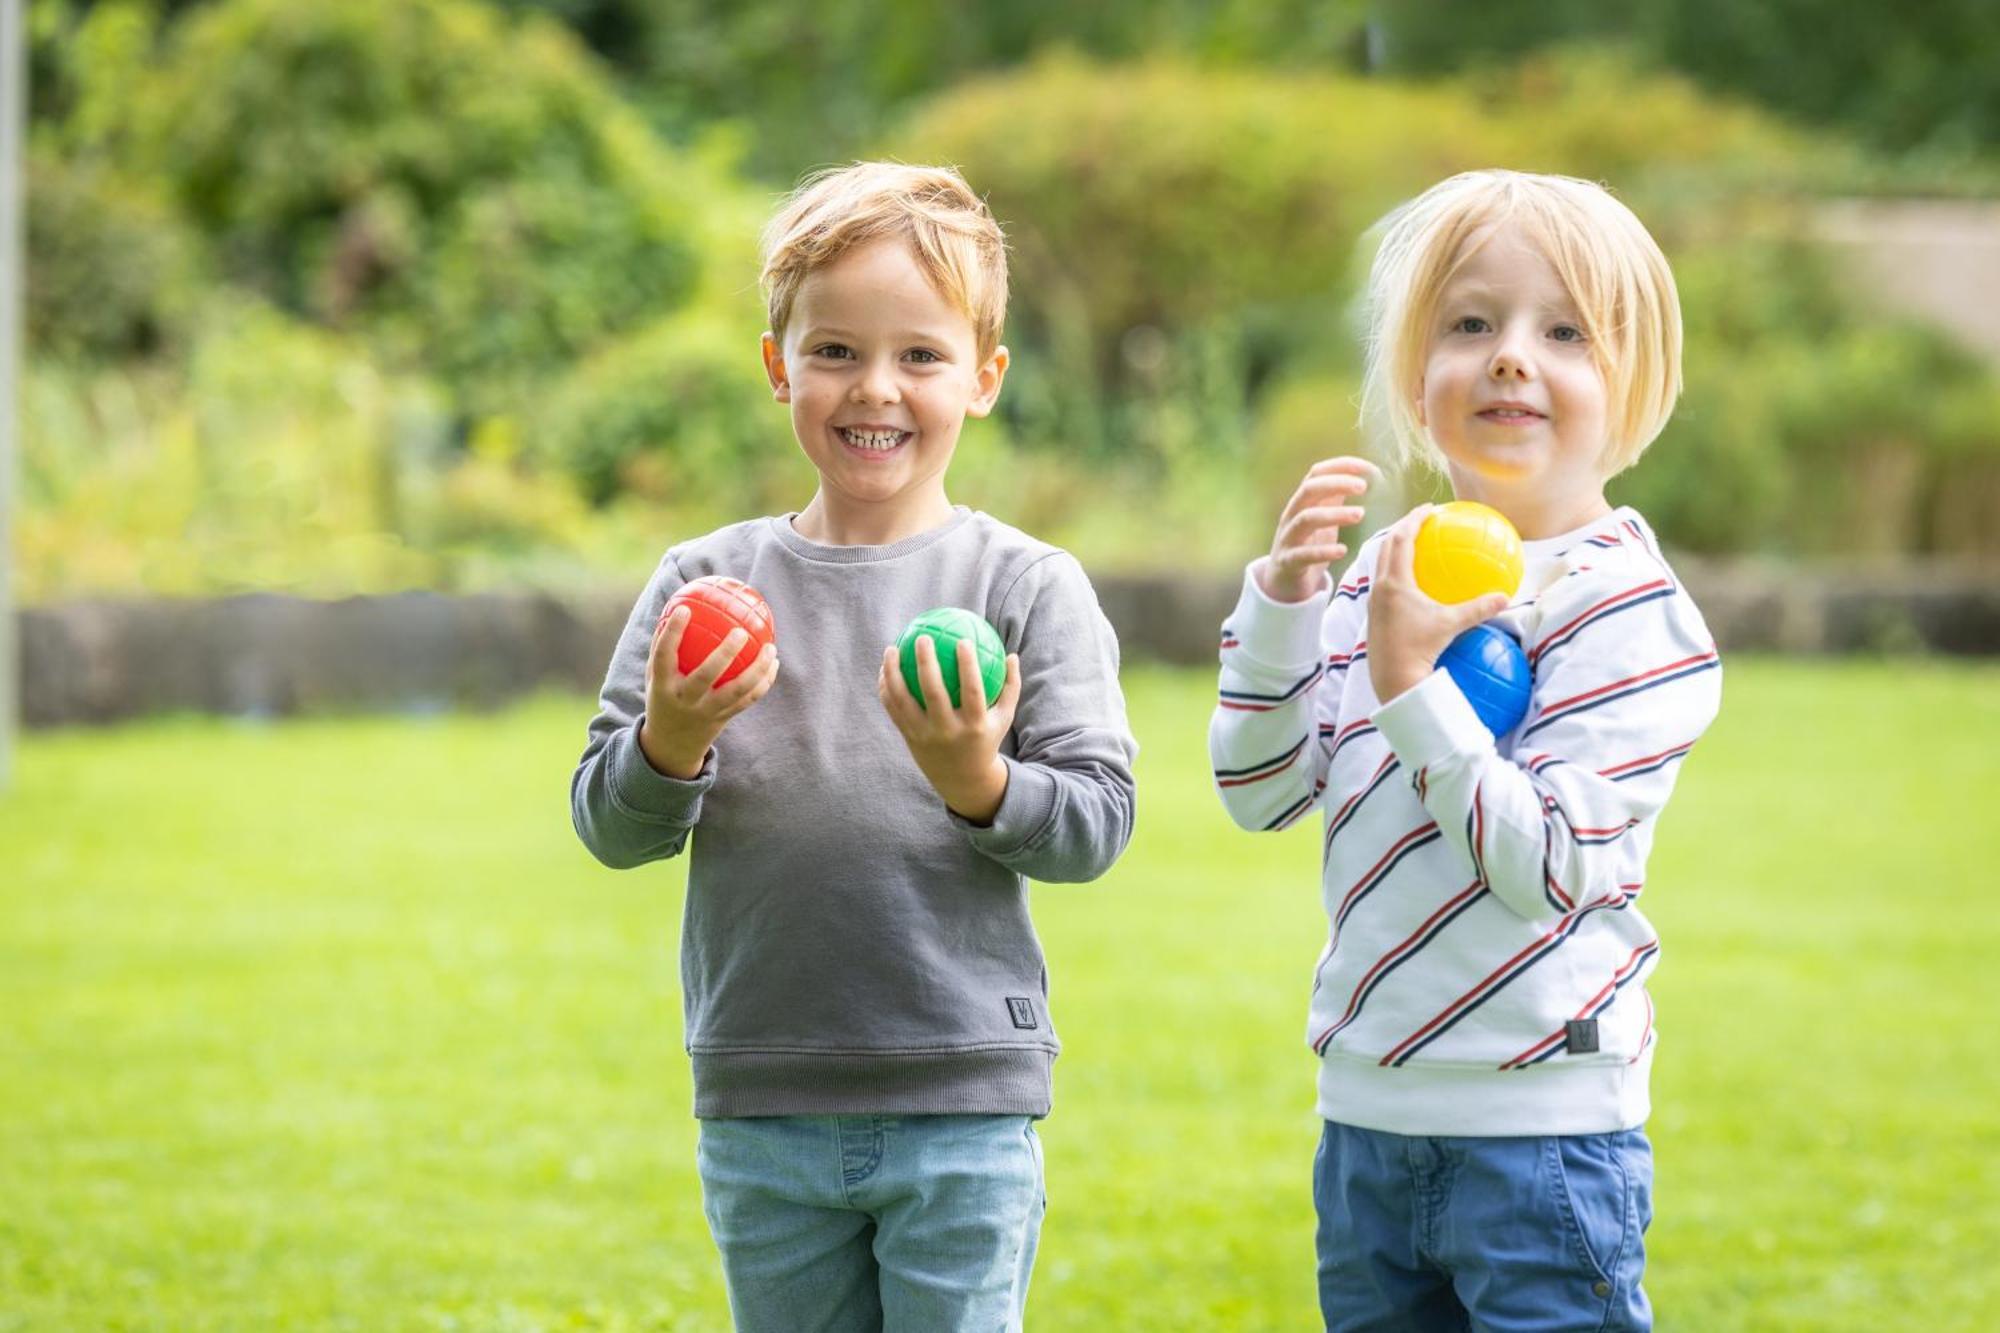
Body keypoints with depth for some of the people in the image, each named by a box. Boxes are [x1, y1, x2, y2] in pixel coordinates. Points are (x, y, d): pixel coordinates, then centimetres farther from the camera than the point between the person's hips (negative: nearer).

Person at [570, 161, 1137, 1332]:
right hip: (762, 1109, 3)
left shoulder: (1029, 587, -2)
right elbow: (609, 827, 2)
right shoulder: (706, 582, 4)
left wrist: (978, 782, -24)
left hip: (965, 1111, -3)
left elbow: (1098, 822, -6)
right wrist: (672, 742, -18)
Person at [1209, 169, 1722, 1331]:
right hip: (1367, 1115, 6)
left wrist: (1410, 688, -25)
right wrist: (1283, 594, -6)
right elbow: (1262, 793, 6)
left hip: (1541, 1135, -6)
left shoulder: (1631, 612, -12)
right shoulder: (1392, 569, 7)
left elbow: (1545, 868, -21)